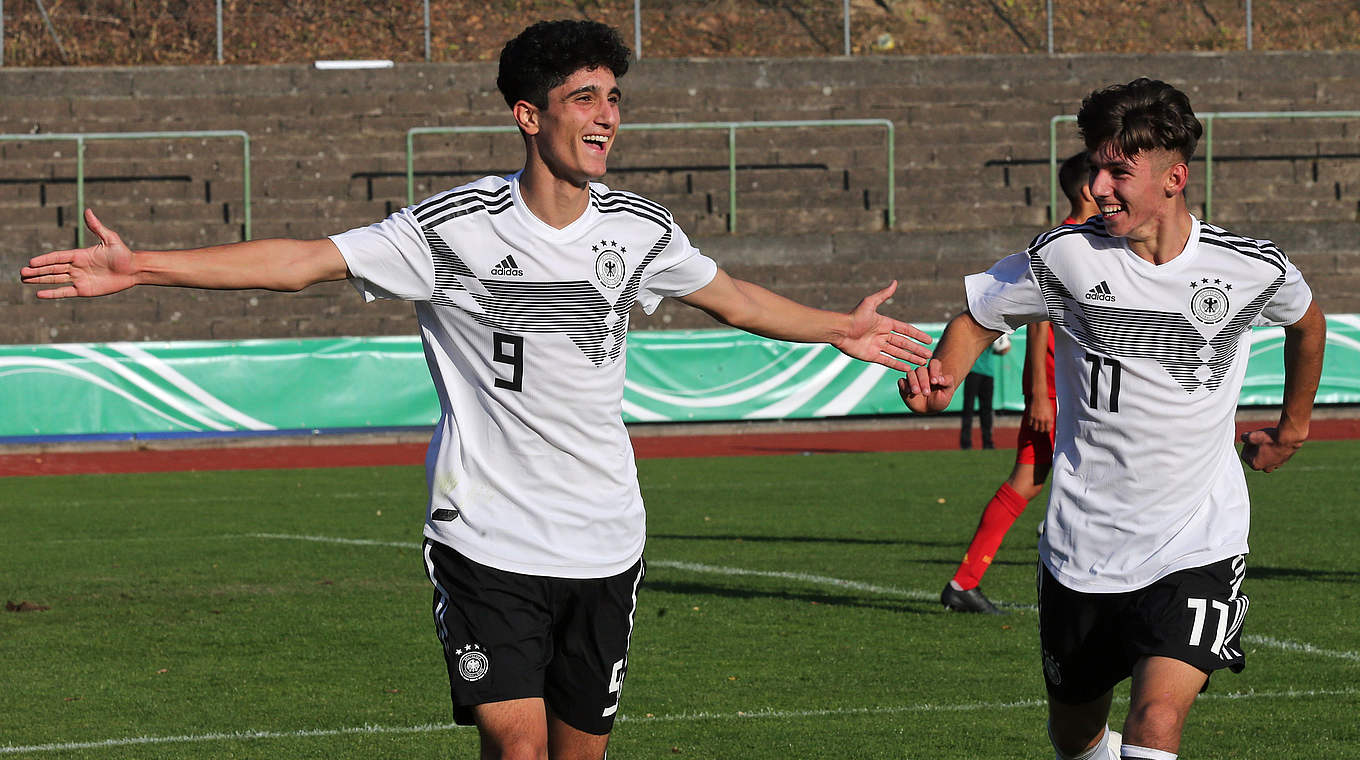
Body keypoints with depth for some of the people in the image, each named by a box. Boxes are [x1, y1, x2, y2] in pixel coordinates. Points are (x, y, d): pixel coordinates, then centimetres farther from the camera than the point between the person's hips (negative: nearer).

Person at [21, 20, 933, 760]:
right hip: (487, 536, -4)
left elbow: (732, 296, 23)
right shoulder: (455, 226, -10)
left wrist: (840, 328, 32)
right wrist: (140, 267, -18)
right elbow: (304, 259, -12)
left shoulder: (639, 231, 4)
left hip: (604, 546, 4)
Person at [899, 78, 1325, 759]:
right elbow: (979, 317, 5)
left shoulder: (1253, 269, -6)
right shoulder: (1065, 256, -9)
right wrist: (941, 376, -15)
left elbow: (1306, 322, 17)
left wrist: (1292, 427, 25)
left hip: (1198, 548, -2)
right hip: (1083, 545, 2)